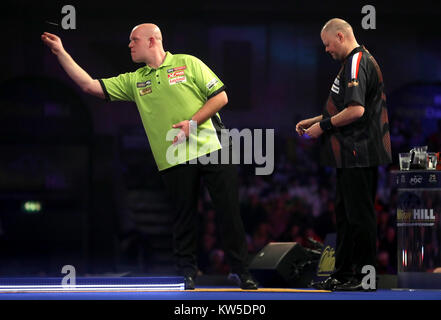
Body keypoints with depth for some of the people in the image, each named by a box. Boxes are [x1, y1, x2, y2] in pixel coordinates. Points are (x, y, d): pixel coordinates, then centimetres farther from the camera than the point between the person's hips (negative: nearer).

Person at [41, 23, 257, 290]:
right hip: (175, 159, 3)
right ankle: (188, 275, 12)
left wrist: (193, 122, -12)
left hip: (211, 146, -3)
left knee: (229, 211, -3)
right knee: (184, 218, 3)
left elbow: (220, 96, 0)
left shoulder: (188, 63, 3)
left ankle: (242, 272, 4)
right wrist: (61, 53, 5)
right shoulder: (134, 81, 13)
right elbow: (90, 85, 9)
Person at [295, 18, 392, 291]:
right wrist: (314, 121, 18)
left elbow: (356, 111, -24)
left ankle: (365, 276, 0)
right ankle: (343, 273, 20)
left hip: (359, 154, -11)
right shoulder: (358, 61, 18)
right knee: (346, 214, 14)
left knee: (360, 215, -5)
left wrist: (324, 126, -13)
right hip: (351, 155, 11)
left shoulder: (357, 63, -15)